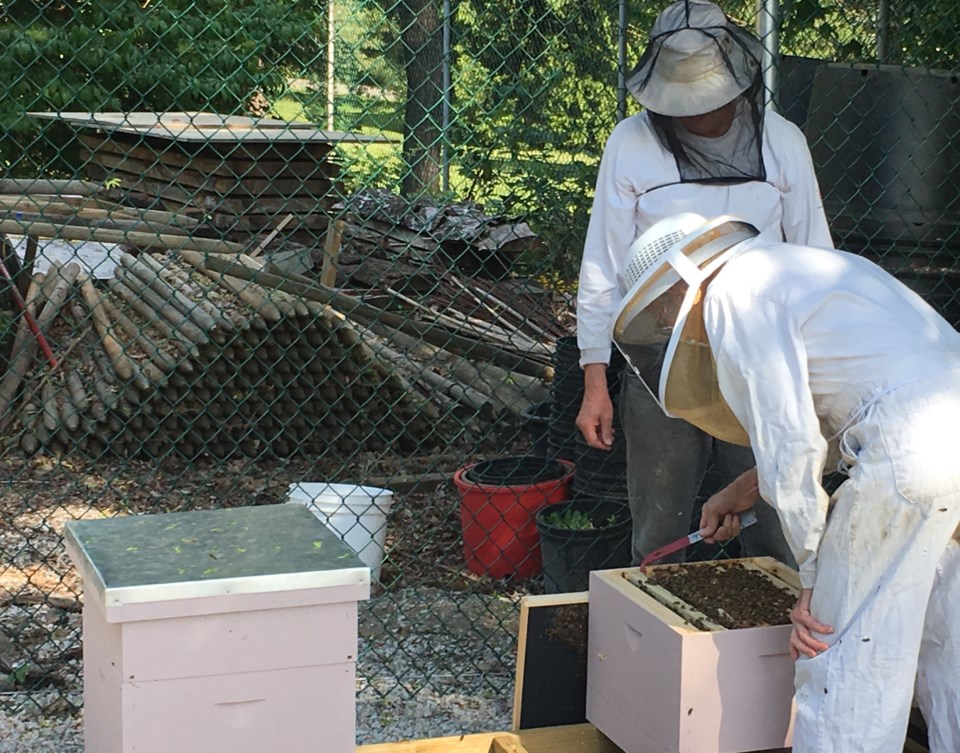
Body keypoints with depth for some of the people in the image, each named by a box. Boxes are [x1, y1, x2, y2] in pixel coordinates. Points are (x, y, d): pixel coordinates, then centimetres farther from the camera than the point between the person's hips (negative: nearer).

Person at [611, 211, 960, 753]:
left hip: (914, 449, -9)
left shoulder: (734, 292, -1)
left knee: (844, 655, 0)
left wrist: (814, 575, -1)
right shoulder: (798, 267, 27)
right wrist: (743, 491, 42)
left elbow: (788, 441, -7)